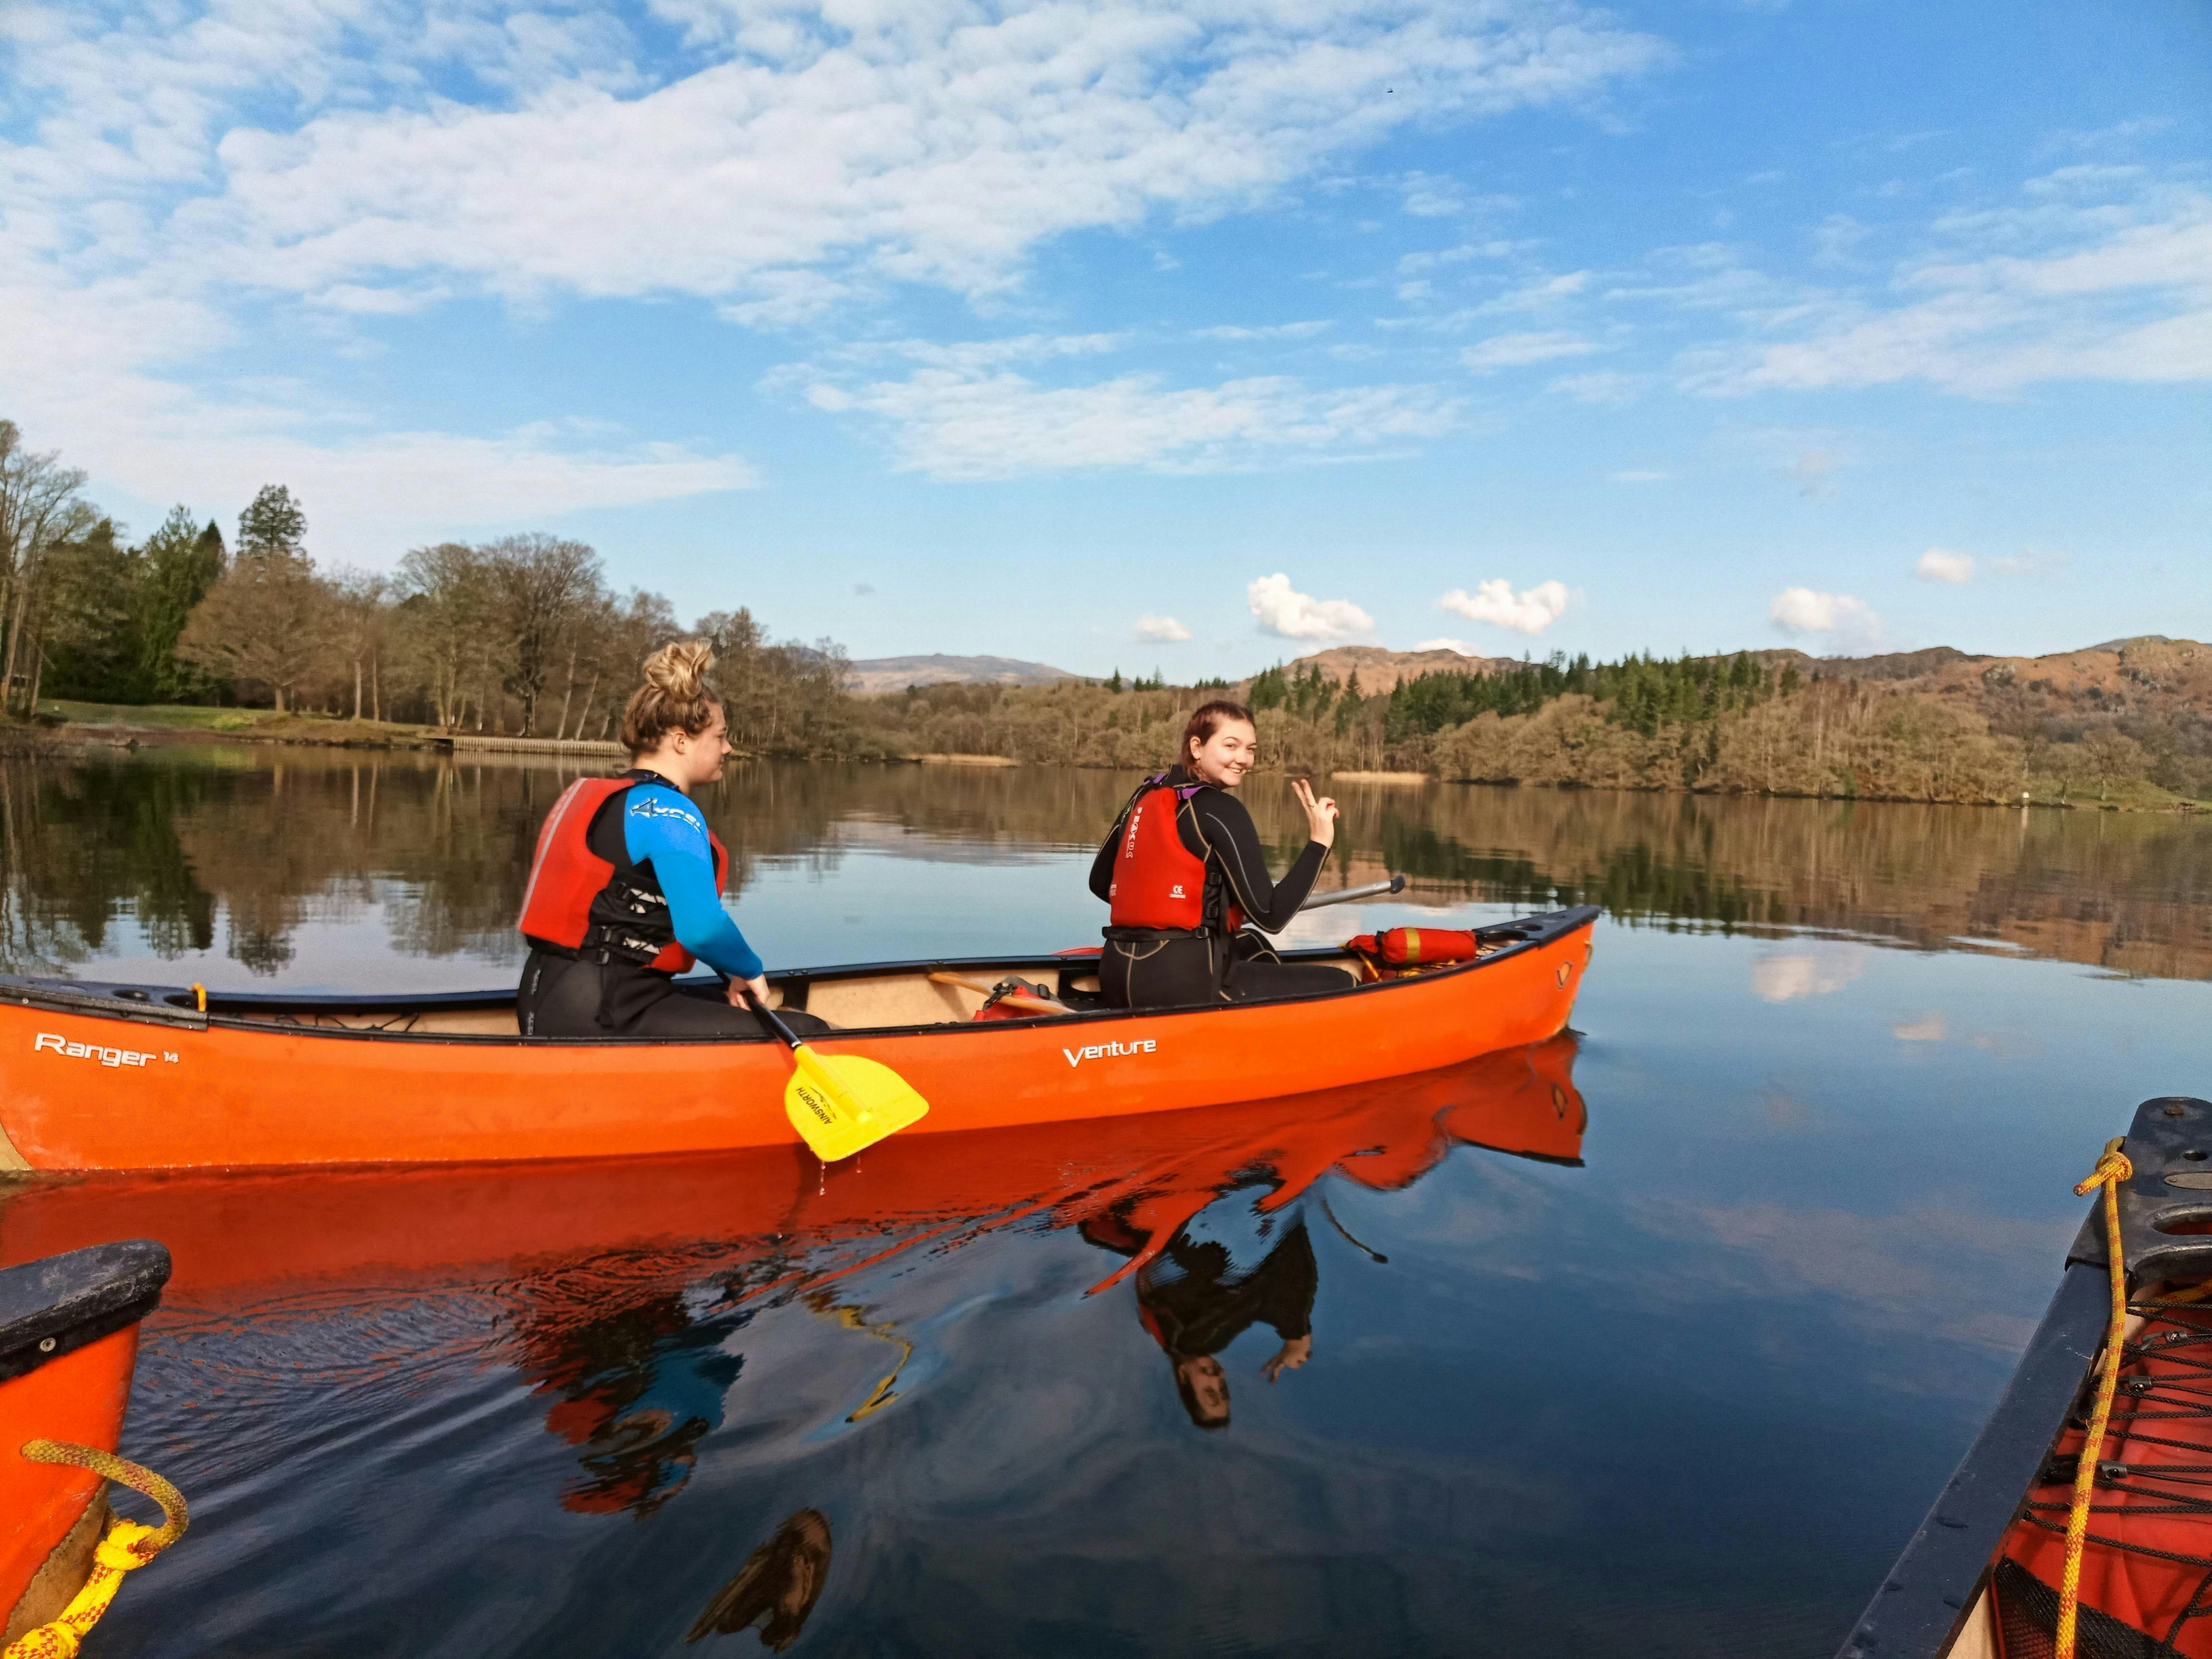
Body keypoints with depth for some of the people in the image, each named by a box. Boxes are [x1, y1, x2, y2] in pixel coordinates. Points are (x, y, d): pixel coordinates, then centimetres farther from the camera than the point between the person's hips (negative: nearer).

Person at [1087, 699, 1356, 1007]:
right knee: (1341, 986, -2)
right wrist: (1319, 843, -10)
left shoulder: (1147, 795, 12)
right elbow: (1270, 917, -14)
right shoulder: (1220, 809, -10)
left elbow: (1100, 882, 21)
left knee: (1252, 946, 36)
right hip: (1181, 983, -9)